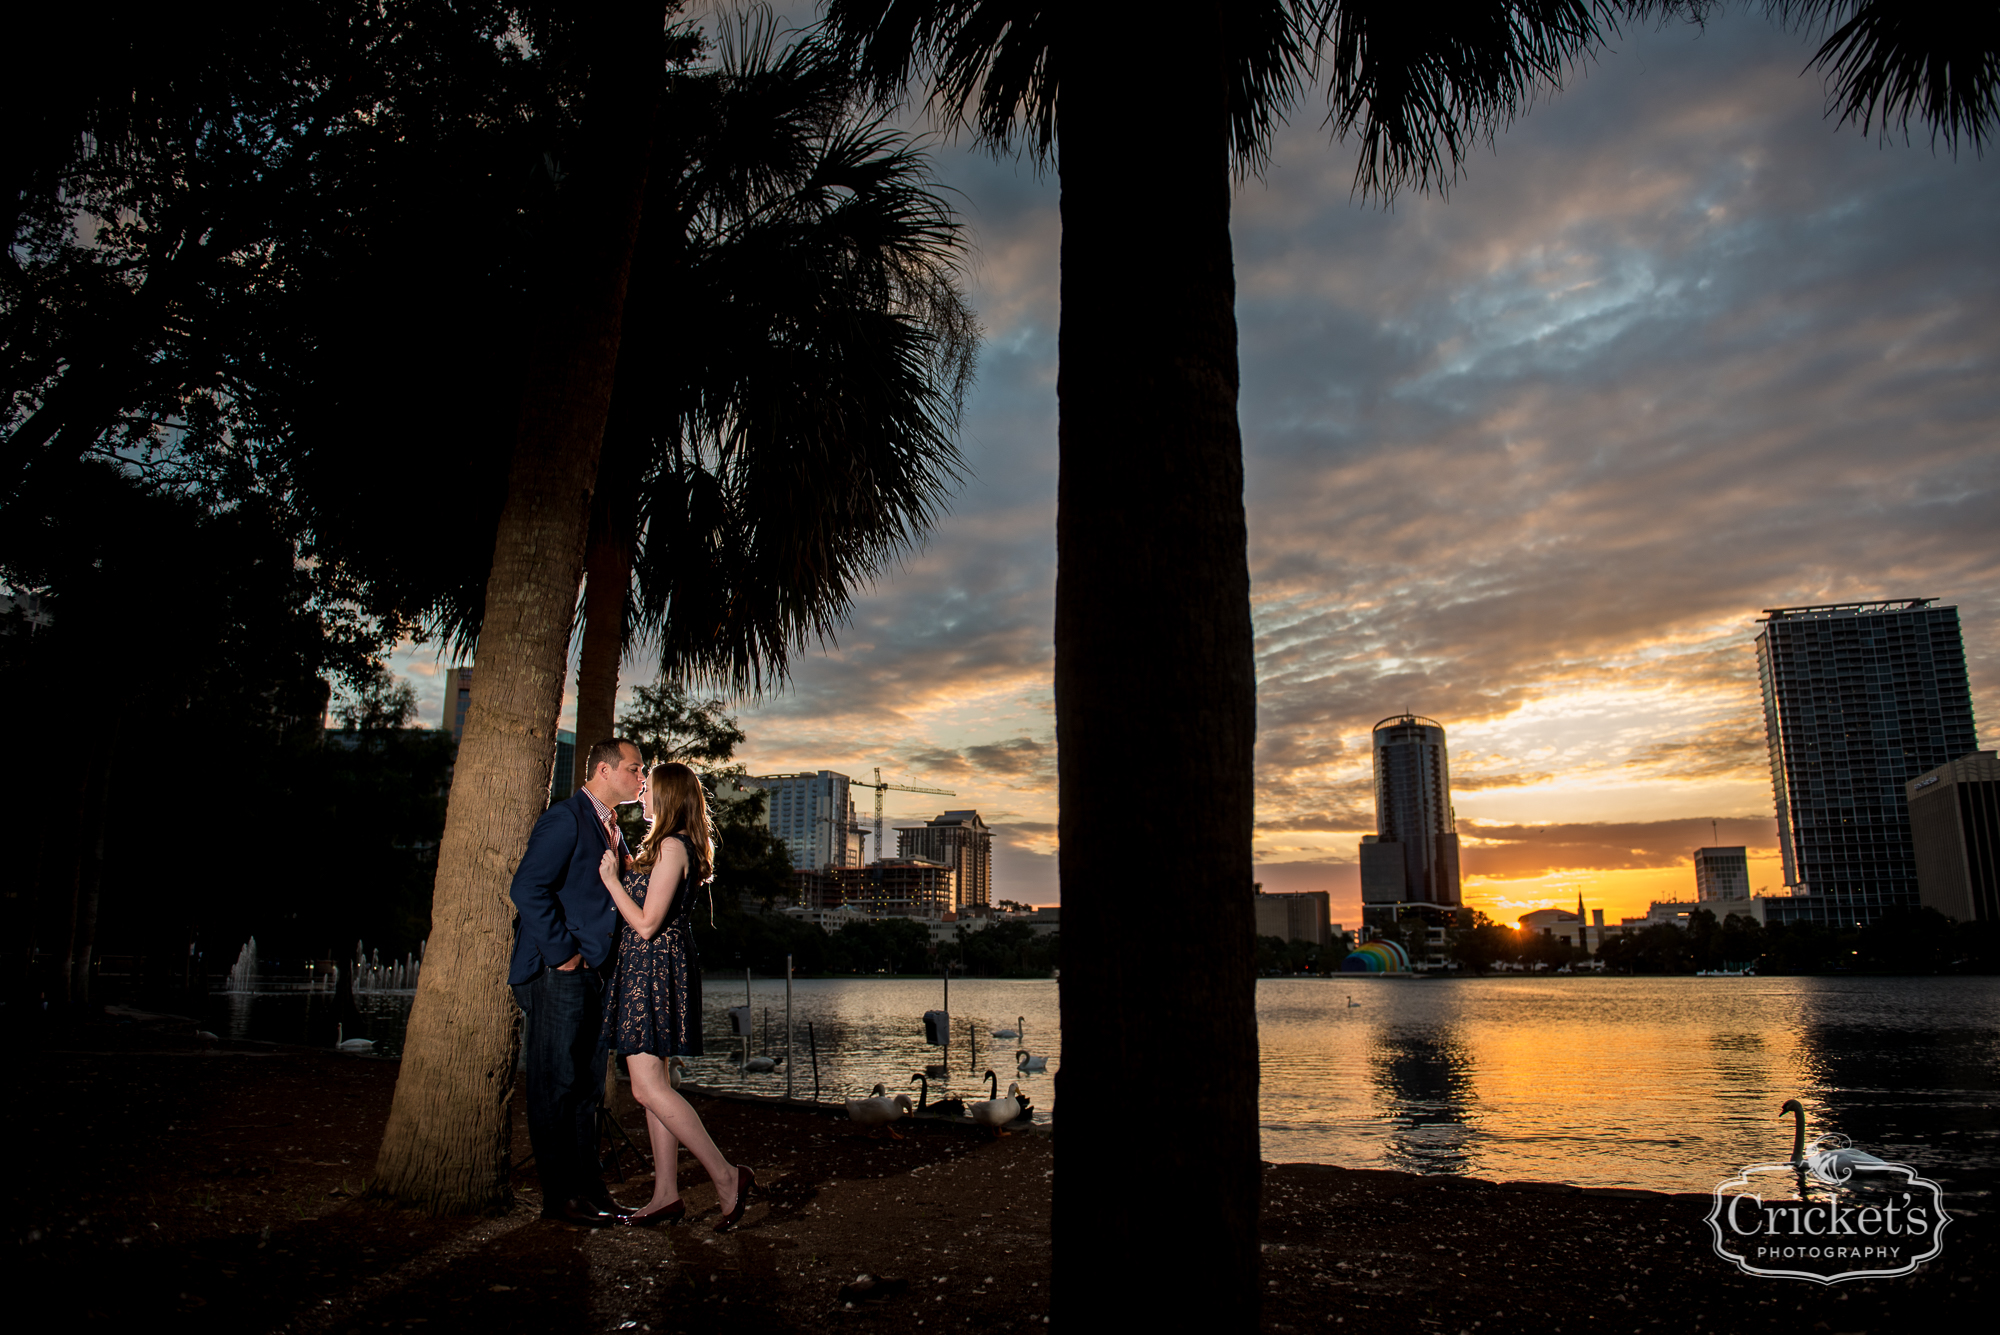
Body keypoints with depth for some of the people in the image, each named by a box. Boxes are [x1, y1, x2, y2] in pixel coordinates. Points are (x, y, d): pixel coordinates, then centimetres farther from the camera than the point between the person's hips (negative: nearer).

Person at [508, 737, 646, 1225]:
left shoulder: (611, 829, 17)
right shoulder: (565, 819, -11)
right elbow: (527, 889, -21)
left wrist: (605, 958, 12)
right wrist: (562, 952, -18)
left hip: (593, 974, 9)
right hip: (558, 976, -9)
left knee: (587, 1088, 13)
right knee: (555, 1088, -1)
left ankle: (588, 1188, 20)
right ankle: (559, 1195, 7)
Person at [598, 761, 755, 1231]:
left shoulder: (672, 847, -16)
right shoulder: (671, 845, 15)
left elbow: (646, 924, -18)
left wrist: (611, 878, -10)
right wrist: (618, 864, 19)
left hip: (654, 968, -10)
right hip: (649, 968, 10)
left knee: (648, 1088, -11)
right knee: (654, 1086, 11)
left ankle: (726, 1176, -9)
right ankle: (666, 1193, 15)